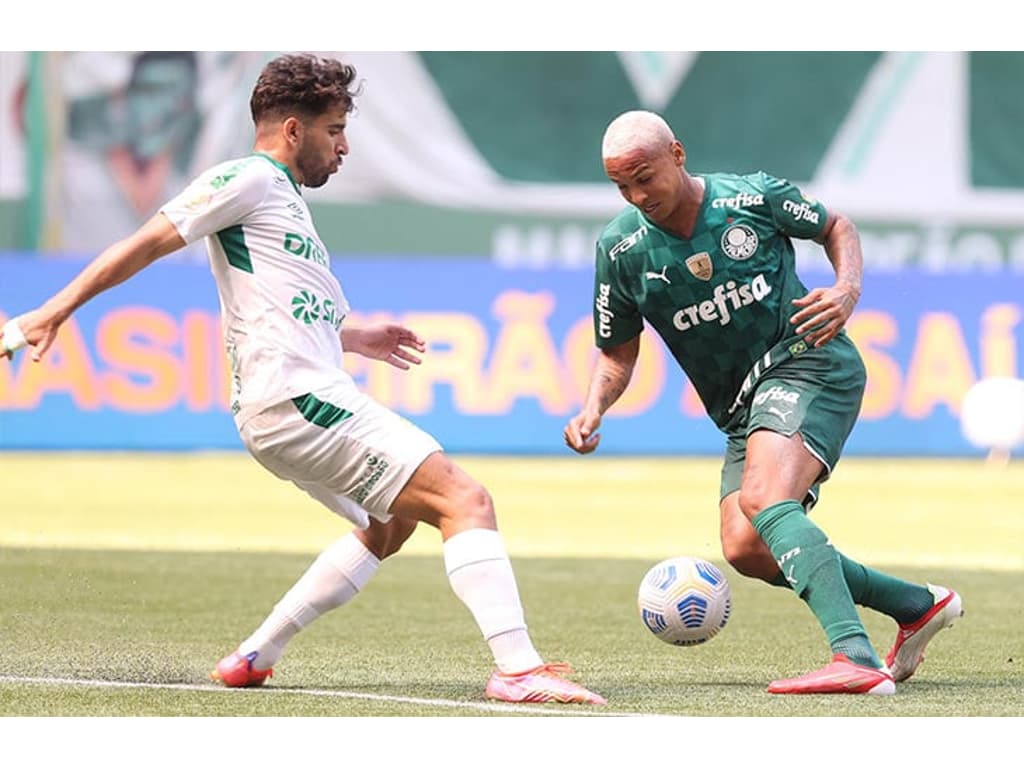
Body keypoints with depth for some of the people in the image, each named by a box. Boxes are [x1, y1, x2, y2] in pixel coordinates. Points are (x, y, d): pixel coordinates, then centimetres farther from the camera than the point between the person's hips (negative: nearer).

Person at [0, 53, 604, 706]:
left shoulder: (283, 199, 24)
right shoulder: (249, 180, -4)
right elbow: (150, 242, -9)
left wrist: (356, 338, 32)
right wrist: (56, 310, -15)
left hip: (282, 409, 11)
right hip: (298, 400, -11)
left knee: (389, 524, 30)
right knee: (466, 502, -16)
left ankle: (255, 658, 27)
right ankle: (518, 669, -28)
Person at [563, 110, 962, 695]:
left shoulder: (755, 197, -8)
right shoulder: (620, 249, 0)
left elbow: (836, 226, 10)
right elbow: (617, 353, 10)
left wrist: (849, 288, -9)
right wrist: (594, 408, -9)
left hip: (806, 361, -6)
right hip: (743, 406, 6)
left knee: (763, 499, -30)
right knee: (746, 549, -9)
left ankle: (857, 659, -44)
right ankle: (917, 604, 7)